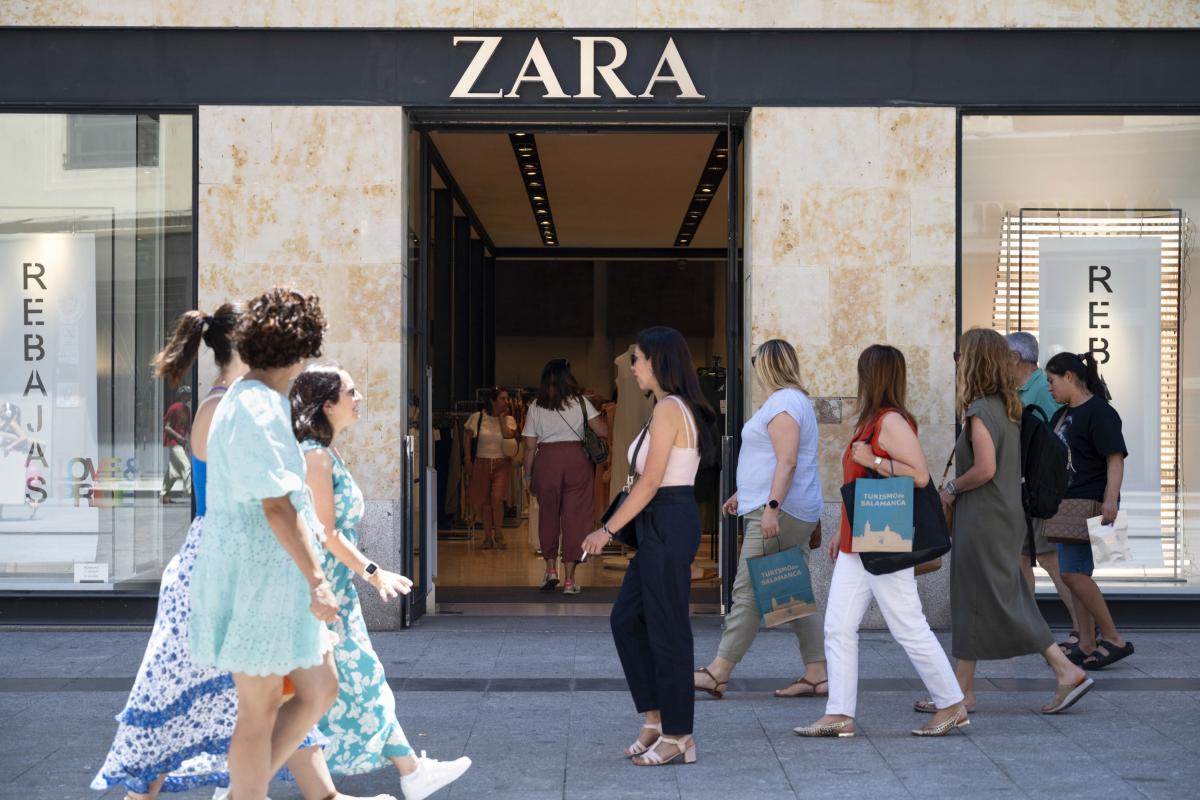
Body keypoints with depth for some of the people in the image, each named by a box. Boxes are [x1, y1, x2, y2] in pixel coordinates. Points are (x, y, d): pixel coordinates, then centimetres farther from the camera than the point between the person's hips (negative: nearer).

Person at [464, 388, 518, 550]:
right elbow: (468, 438, 7)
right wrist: (468, 459, 0)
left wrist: (501, 417, -9)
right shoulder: (477, 418, 0)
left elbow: (508, 435, -16)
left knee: (497, 498, -16)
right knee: (484, 501, 4)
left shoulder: (509, 419, 2)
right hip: (481, 463, 1)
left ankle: (498, 536, -3)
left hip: (502, 464, -1)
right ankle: (488, 537, 16)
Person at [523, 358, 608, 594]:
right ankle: (569, 579, 4)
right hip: (576, 458, -1)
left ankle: (550, 569, 15)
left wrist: (529, 477, 12)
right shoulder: (580, 402, 1)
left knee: (547, 514, 17)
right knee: (574, 516, 4)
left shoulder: (536, 407, 4)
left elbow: (530, 447, 3)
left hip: (546, 460, 1)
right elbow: (603, 432, -3)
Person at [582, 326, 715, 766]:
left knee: (667, 629, -1)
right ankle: (656, 717, 20)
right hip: (664, 526, 10)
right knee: (626, 618, 14)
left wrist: (608, 529, -13)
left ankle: (677, 734, 10)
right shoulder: (682, 408, 15)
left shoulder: (668, 410, -15)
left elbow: (649, 484, -18)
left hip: (667, 525, -10)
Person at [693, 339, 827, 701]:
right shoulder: (794, 400, 22)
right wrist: (743, 495, 32)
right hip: (796, 514, 11)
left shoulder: (782, 403, -12)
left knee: (748, 590, -9)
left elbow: (787, 462, -22)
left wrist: (771, 507, -29)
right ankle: (817, 675, 9)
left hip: (780, 512, -11)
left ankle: (717, 673, -7)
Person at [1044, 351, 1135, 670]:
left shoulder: (1099, 412, -11)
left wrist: (1110, 500, -28)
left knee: (1073, 573, -14)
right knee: (1075, 574, 9)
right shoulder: (1062, 415, 18)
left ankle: (1114, 639, -6)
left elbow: (1115, 458, -18)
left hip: (1092, 505, -10)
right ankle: (1087, 646, 14)